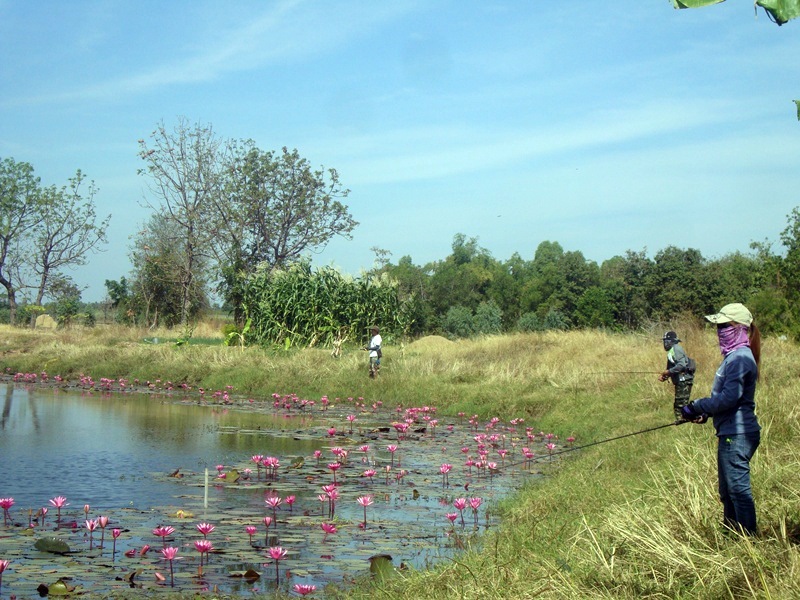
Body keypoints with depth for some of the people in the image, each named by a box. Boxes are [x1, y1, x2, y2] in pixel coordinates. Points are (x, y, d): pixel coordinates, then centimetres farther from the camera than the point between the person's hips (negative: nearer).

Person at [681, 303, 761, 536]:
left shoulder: (740, 358, -17)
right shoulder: (734, 356, 15)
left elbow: (729, 398, -24)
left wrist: (696, 407, -14)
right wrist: (705, 412, 8)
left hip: (737, 435, -11)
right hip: (731, 433, 11)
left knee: (738, 488, -4)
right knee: (728, 491, 18)